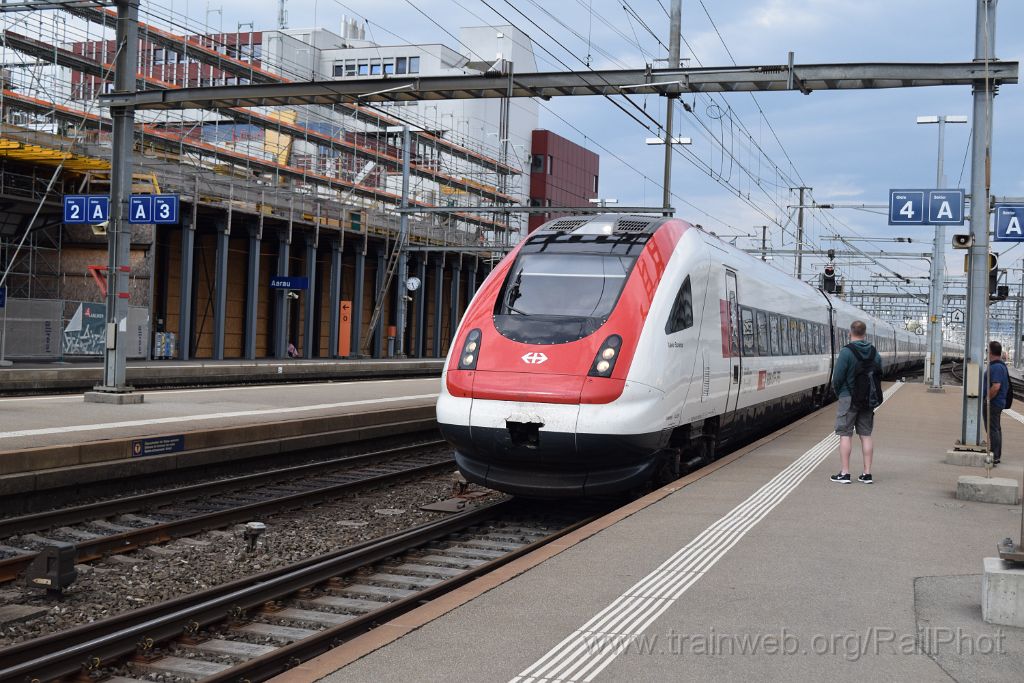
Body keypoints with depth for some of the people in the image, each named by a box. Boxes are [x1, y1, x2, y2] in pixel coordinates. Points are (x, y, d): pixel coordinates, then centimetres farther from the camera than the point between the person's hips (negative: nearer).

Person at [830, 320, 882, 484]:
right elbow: (879, 375, 7)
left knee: (845, 435, 0)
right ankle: (867, 474, 10)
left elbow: (837, 377, -15)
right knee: (866, 435, 9)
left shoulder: (846, 352, -14)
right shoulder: (874, 353, 3)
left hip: (848, 398, -5)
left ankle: (844, 473, 0)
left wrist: (838, 392, 4)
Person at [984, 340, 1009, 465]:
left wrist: (986, 400, -20)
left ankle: (994, 457, -5)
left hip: (993, 403, -11)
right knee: (996, 429, 16)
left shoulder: (996, 367, -21)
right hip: (998, 403, 11)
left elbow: (996, 387, -29)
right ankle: (997, 455, 24)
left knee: (993, 430, -7)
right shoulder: (1001, 365, 13)